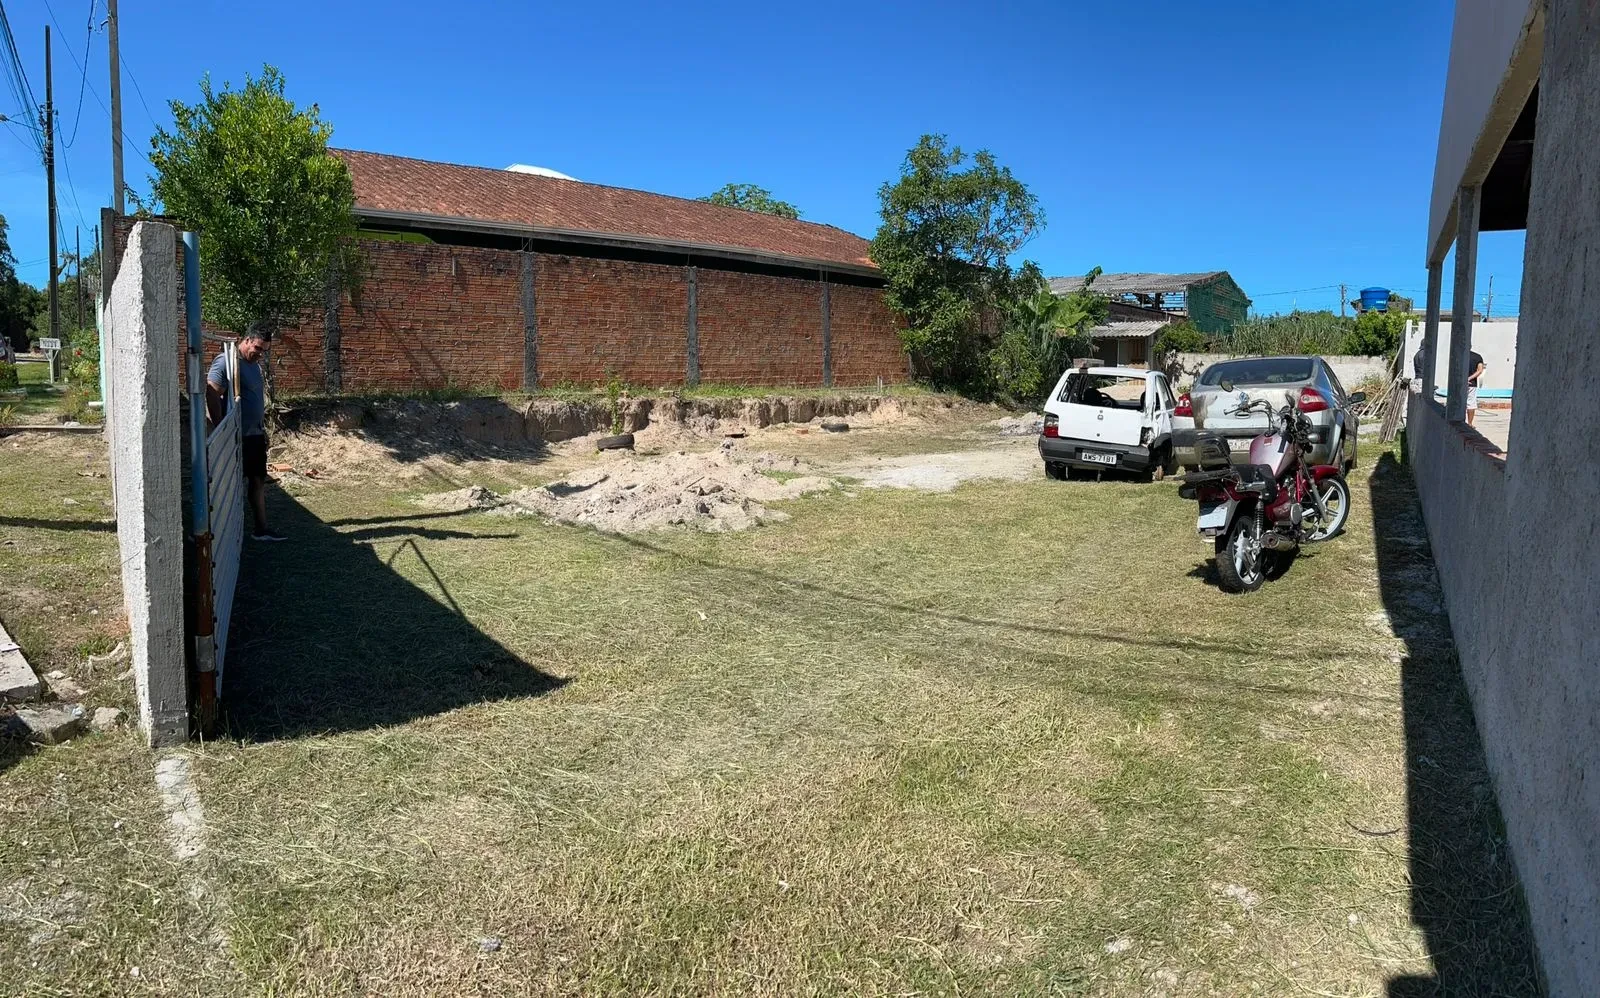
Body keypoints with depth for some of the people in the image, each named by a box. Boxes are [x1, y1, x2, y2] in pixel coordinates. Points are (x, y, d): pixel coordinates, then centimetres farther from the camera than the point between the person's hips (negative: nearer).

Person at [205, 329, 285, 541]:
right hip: (237, 437, -9)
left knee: (258, 481, 11)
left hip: (255, 435, 9)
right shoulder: (226, 362, -15)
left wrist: (262, 428, 21)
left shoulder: (254, 364, 14)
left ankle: (261, 529, 18)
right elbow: (212, 395, -21)